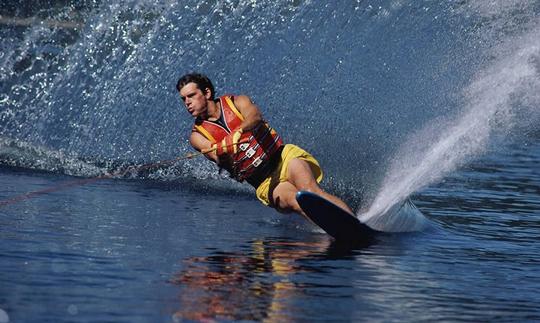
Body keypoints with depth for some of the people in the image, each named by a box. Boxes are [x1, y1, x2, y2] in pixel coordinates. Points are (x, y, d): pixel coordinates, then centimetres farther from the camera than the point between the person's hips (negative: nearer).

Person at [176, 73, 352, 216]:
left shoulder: (236, 102, 4)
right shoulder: (198, 135, 7)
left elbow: (255, 116, -19)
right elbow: (219, 158, -12)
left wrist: (239, 130, -43)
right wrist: (224, 148, -37)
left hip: (283, 157, 0)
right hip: (265, 184, 0)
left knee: (309, 190, -31)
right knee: (295, 202, -30)